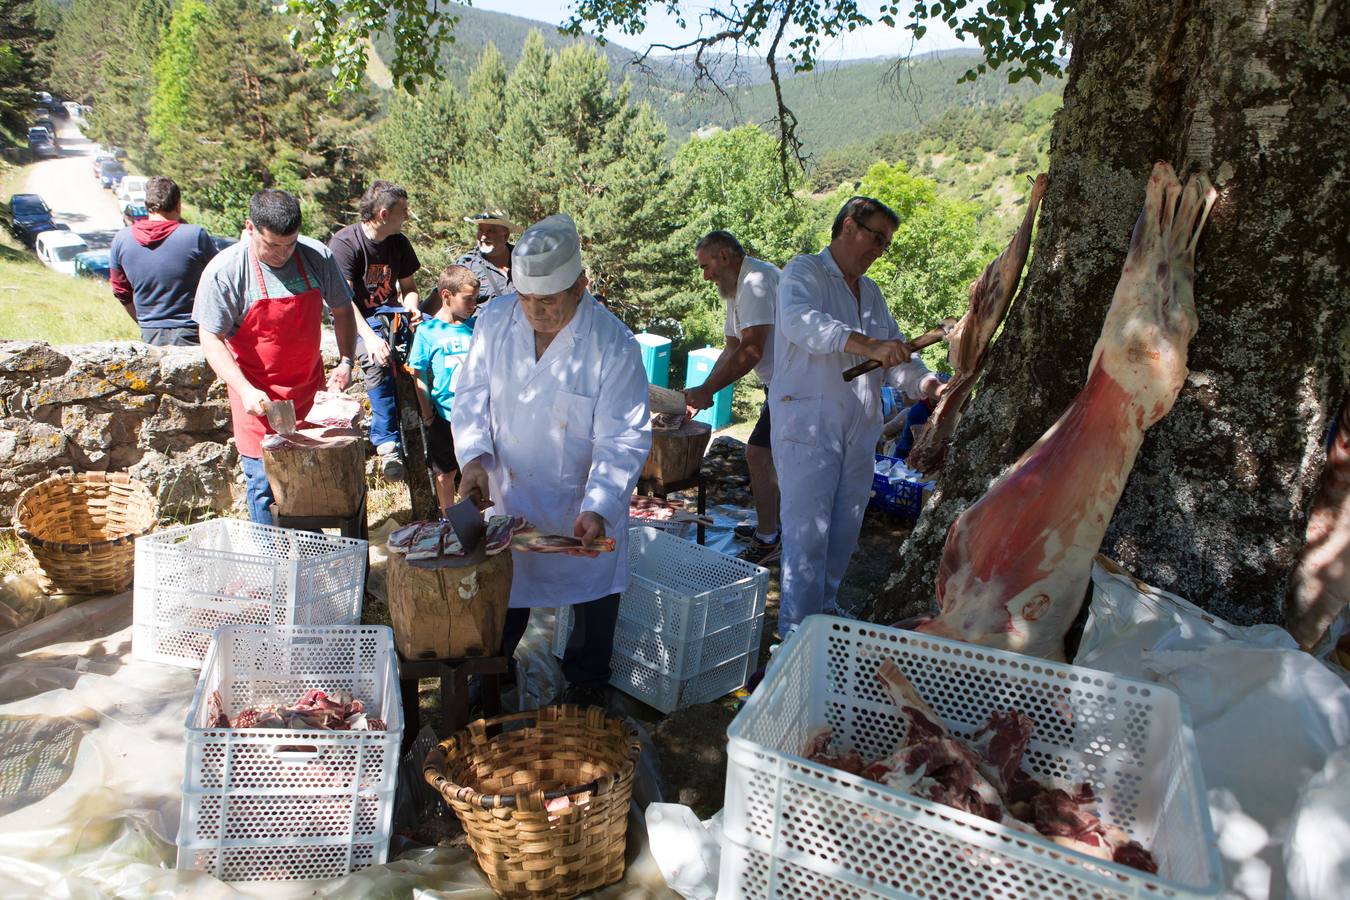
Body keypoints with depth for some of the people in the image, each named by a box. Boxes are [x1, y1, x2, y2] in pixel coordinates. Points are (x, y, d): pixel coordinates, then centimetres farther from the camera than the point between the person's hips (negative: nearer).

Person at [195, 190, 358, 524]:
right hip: (258, 397, -3)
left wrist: (345, 362, -4)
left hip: (310, 389, 3)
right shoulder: (224, 271, -14)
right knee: (266, 485, 0)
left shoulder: (317, 257, -5)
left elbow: (342, 311, 9)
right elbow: (211, 339, -11)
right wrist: (245, 390, -23)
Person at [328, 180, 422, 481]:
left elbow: (408, 286, 14)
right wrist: (369, 337, -37)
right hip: (357, 319, -5)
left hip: (392, 311, 5)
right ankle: (387, 440, -28)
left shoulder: (399, 242, 5)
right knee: (376, 359, -36)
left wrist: (411, 307, -12)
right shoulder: (344, 243, -15)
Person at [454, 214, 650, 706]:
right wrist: (473, 457, -17)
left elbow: (623, 439, -22)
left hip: (582, 503, -3)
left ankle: (585, 684, 41)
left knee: (592, 593, 16)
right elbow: (472, 394, -1)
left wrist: (598, 509, -33)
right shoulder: (494, 320, -10)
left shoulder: (613, 344, -23)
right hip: (507, 495, 3)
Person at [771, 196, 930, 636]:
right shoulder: (804, 272, -5)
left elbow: (897, 348, 24)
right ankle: (797, 629, 2)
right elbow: (800, 321, -27)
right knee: (808, 529, -7)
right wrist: (869, 346, -37)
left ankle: (825, 607, 28)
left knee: (844, 530, 12)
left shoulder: (870, 291, 20)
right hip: (808, 423, -7)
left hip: (859, 429, 8)